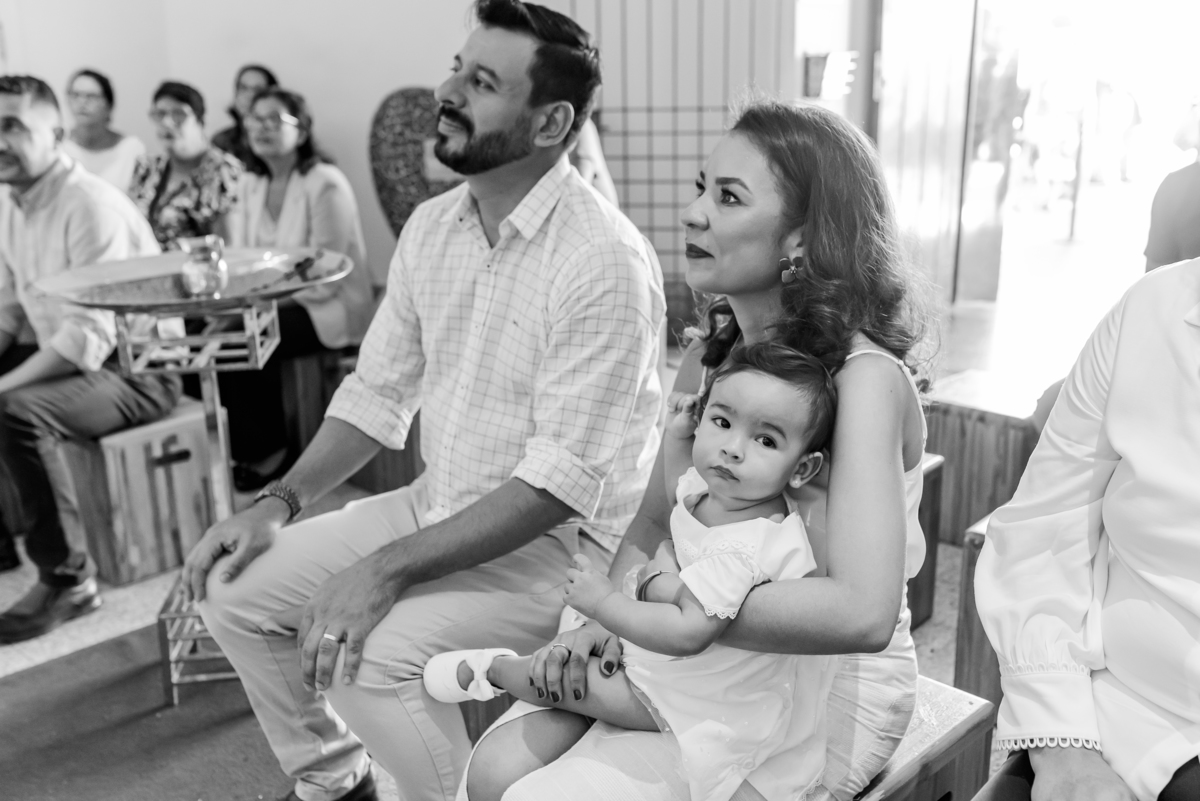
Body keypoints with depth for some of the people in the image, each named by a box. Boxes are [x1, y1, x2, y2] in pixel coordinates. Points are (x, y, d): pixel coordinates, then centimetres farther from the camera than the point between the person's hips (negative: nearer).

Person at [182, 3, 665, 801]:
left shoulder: (604, 260, -22)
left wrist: (390, 569, -27)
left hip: (559, 541, -7)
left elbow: (562, 480, -25)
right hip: (434, 504, 8)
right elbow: (379, 391, 9)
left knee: (373, 656, -28)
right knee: (236, 588, 3)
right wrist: (277, 502, -3)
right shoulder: (431, 226, 3)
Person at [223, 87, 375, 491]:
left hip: (326, 306, -6)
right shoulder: (249, 184, 10)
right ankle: (234, 444, 0)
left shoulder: (325, 183, -13)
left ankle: (268, 453, -4)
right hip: (268, 304, 7)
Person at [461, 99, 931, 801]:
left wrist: (650, 591, -25)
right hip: (710, 658, 6)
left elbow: (863, 611, -32)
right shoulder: (710, 353, 2)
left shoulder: (864, 376, -21)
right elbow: (656, 519, 9)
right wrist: (606, 622, -11)